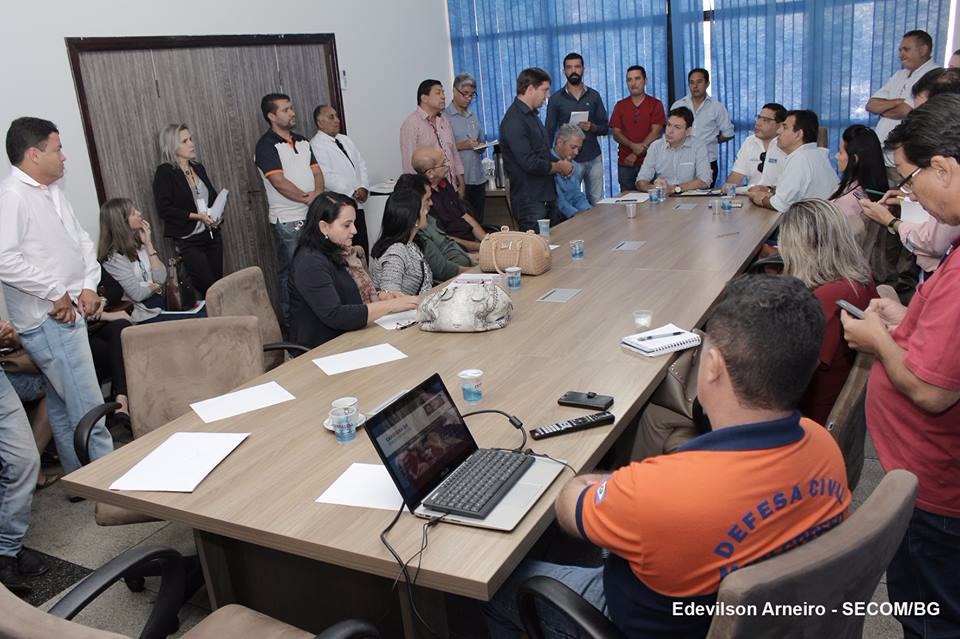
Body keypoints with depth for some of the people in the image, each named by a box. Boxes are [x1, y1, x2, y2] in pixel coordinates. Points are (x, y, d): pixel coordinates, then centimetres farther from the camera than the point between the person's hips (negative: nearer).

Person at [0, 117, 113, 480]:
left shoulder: (53, 192, 14)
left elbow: (81, 240, 17)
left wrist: (89, 284, 2)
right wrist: (57, 293, -18)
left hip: (69, 313, 9)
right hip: (47, 321, -9)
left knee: (62, 405, 17)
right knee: (88, 406, -7)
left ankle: (79, 477, 27)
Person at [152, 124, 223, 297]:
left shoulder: (198, 168, 12)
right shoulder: (164, 172, -7)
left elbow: (214, 196, 23)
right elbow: (164, 209, -13)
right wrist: (196, 216, -19)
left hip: (212, 235, 6)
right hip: (188, 241, -6)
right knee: (209, 289, -8)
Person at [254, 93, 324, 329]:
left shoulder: (302, 141, 14)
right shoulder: (266, 146, -9)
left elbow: (316, 171, 9)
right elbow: (279, 182, -17)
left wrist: (318, 193, -10)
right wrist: (308, 198, -12)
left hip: (312, 216, 7)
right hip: (287, 221, -7)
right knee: (290, 272, 0)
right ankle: (289, 321, 12)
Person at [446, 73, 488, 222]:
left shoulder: (473, 116, 18)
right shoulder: (445, 117, -5)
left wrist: (481, 146, 2)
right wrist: (461, 146, -19)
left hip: (478, 178, 7)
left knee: (479, 221, 8)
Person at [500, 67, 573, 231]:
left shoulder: (532, 115, 16)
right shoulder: (514, 121, -17)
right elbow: (530, 164, -23)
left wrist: (559, 164, 3)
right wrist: (559, 167, -8)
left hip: (548, 197, 10)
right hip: (530, 201, -10)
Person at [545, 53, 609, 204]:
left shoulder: (594, 96, 8)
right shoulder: (556, 99, 2)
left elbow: (605, 128, 10)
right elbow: (549, 132, 4)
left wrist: (592, 127, -12)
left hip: (594, 158, 2)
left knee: (597, 202, 3)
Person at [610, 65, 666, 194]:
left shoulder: (655, 104, 5)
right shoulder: (620, 106, 12)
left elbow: (655, 132, -4)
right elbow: (616, 133, 5)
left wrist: (636, 154, -11)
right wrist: (633, 146, -14)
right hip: (625, 163, 2)